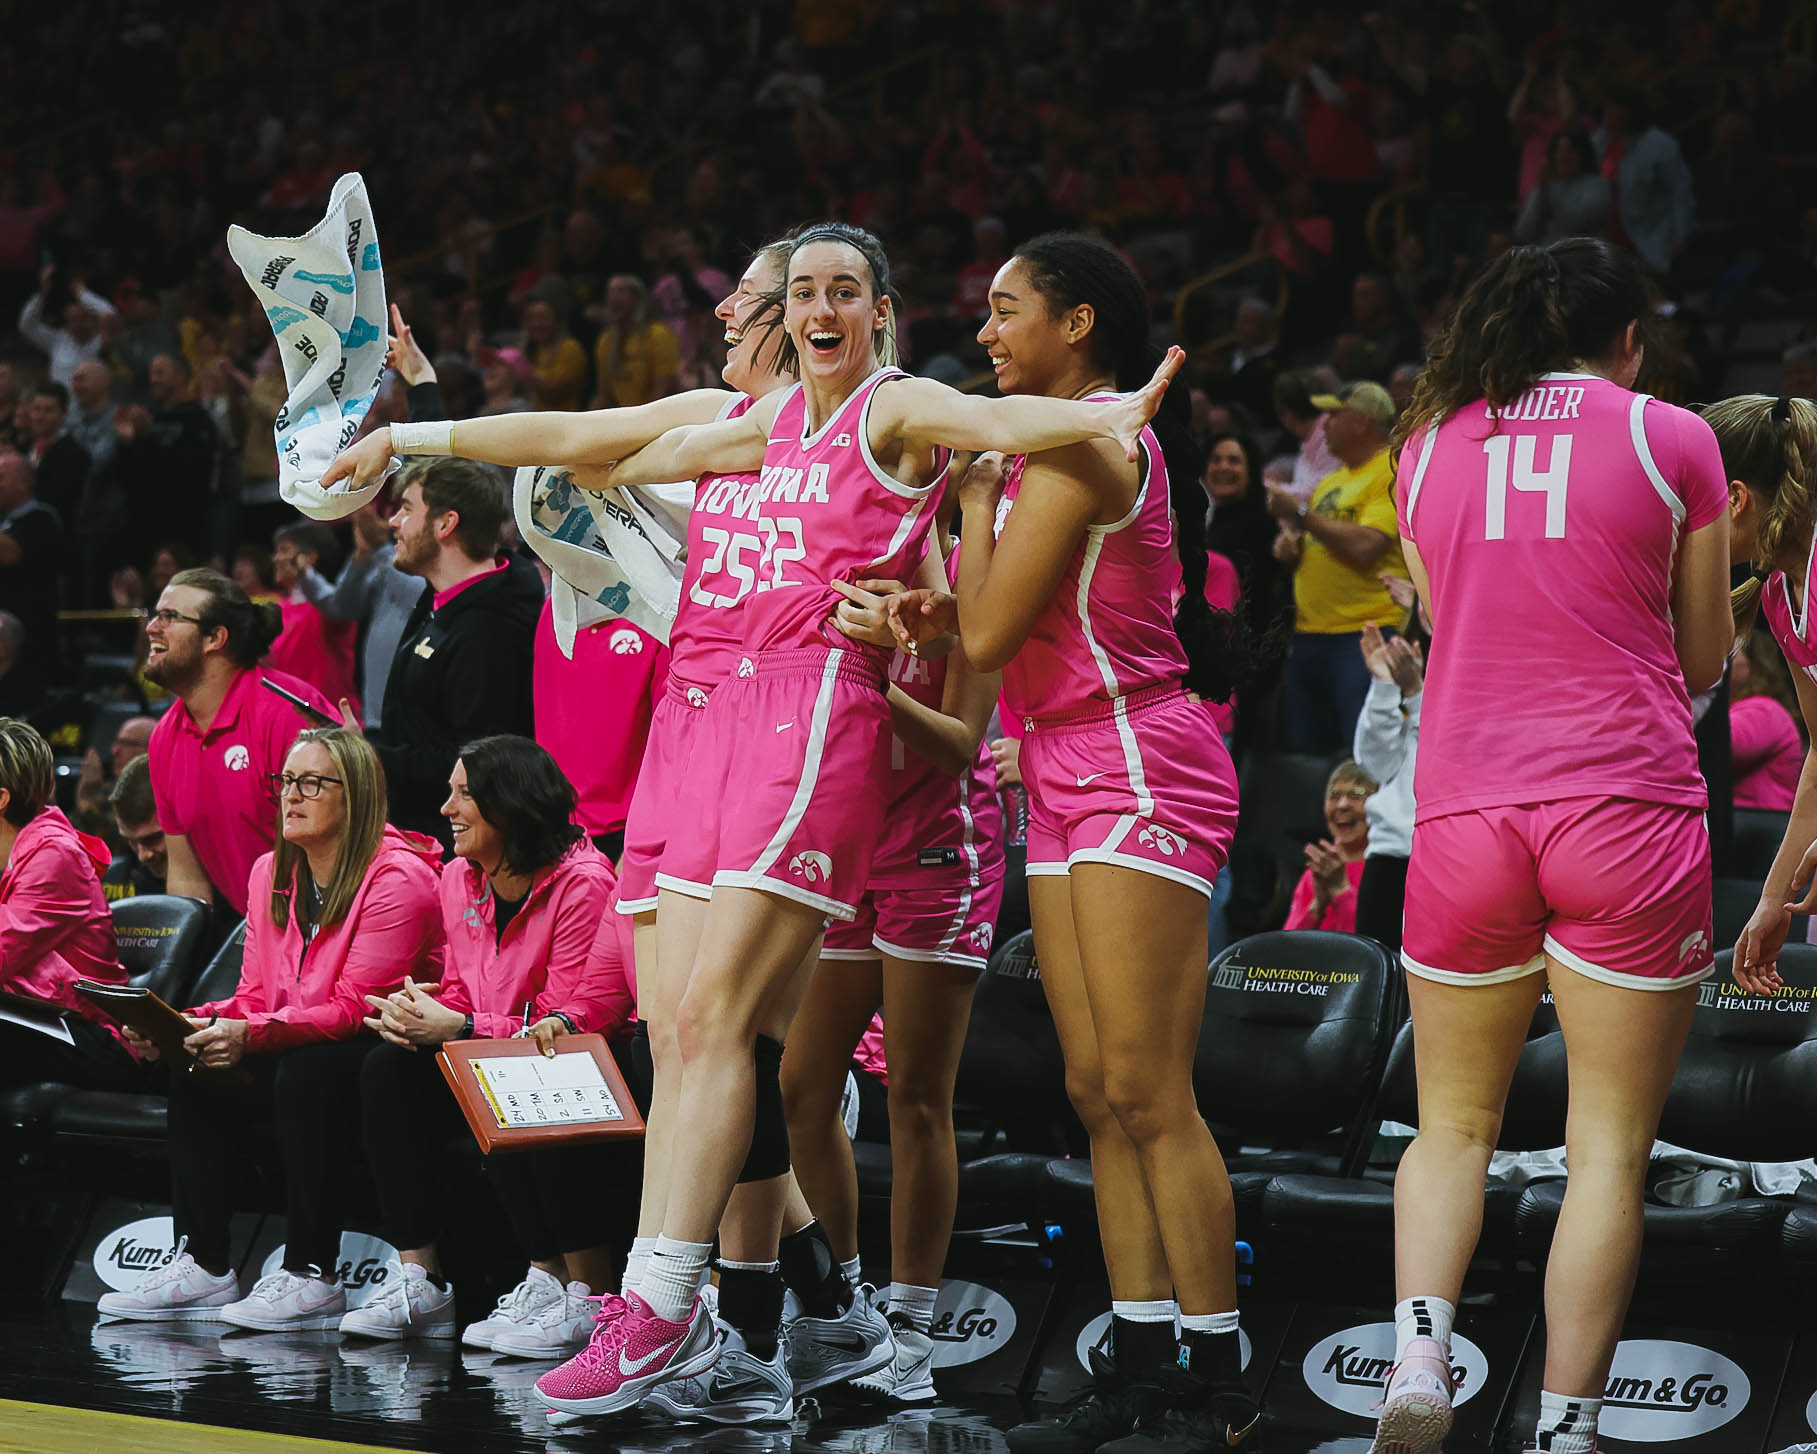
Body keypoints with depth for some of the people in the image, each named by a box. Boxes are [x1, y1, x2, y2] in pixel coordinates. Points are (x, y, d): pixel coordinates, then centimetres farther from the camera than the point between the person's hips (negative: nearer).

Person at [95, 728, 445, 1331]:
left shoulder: (398, 878, -15)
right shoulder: (271, 874, 9)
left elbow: (355, 1008, -22)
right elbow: (256, 998, 8)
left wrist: (251, 1034, -33)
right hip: (297, 1050, 8)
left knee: (305, 1073, -35)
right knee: (195, 1071, -14)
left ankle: (312, 1276, -28)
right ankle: (204, 1266, -13)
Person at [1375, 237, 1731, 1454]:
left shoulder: (1431, 445, 10)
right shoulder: (1671, 440, 2)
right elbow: (1704, 662, 10)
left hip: (1464, 807, 3)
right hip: (1629, 808, -3)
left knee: (1454, 1122, 15)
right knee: (1610, 1146, 2)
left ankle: (1419, 1350, -7)